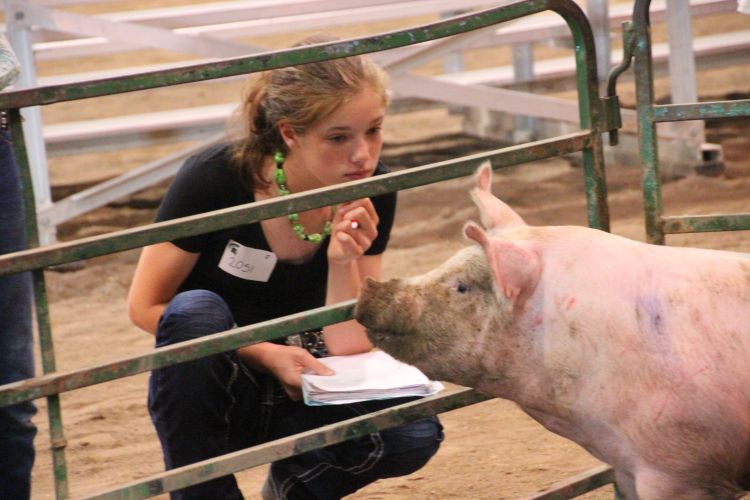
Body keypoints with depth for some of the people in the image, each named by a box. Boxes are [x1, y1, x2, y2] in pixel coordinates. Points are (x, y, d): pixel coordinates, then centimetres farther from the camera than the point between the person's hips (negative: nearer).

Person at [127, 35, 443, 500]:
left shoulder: (371, 192, -10)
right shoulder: (215, 179, -20)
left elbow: (348, 347, -10)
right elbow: (145, 306, -12)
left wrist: (343, 263, -28)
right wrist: (267, 354, -22)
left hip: (300, 392, 3)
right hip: (210, 398, -2)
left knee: (414, 433, -26)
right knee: (194, 310, -34)